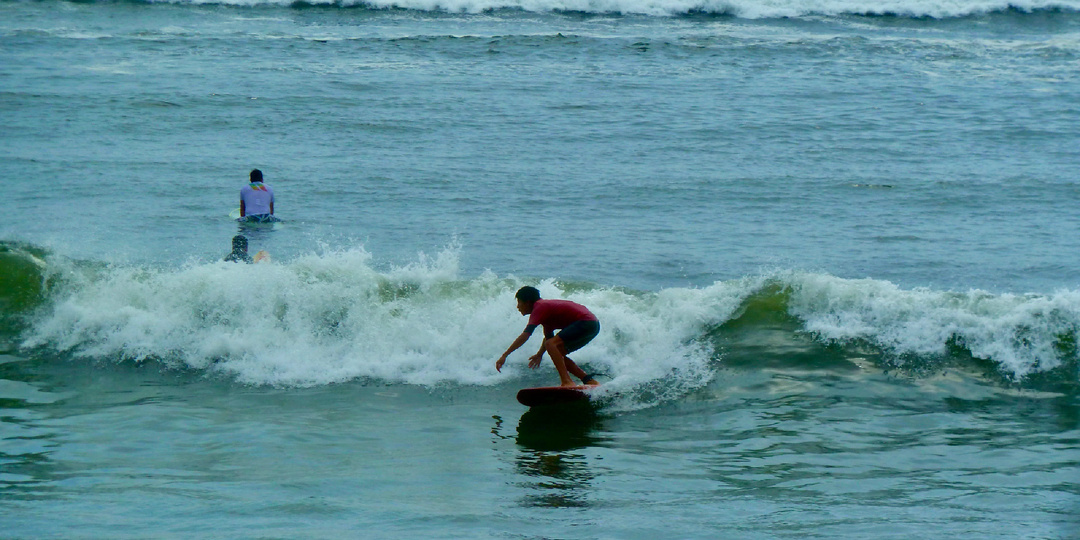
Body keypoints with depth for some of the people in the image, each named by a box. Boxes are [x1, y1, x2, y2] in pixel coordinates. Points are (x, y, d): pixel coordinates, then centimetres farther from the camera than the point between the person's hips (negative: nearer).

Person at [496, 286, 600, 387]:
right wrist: (539, 354, 42)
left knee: (551, 344, -20)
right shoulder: (545, 306, 18)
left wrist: (504, 355, -23)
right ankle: (589, 381, 13)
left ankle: (567, 382, -29)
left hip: (585, 323, -10)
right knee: (558, 354, 14)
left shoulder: (539, 308, -11)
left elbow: (525, 335, -22)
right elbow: (548, 336, 34)